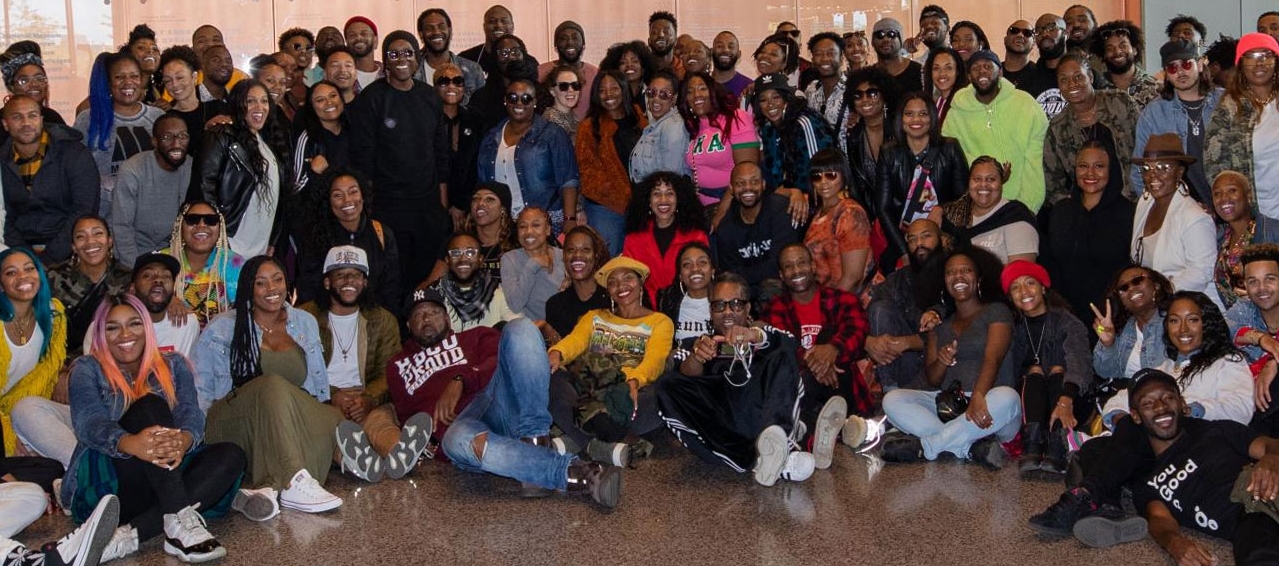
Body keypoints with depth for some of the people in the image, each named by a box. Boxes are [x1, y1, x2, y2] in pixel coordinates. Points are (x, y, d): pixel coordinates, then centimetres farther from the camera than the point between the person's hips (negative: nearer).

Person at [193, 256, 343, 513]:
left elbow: (319, 382, 21)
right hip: (233, 425, -3)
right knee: (274, 386, -37)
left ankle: (272, 487, -40)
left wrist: (325, 410, 1)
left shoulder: (305, 323, 18)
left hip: (294, 426, 4)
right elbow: (199, 389, 5)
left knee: (334, 418, -30)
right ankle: (295, 484, -51)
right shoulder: (221, 329, 8)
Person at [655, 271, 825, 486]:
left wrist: (756, 336, -19)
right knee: (667, 385, -22)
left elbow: (790, 346, 3)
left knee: (781, 358, -19)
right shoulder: (693, 344, 27)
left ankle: (772, 440, -50)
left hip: (762, 413, 0)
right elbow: (685, 375, 4)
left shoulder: (764, 334, 28)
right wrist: (696, 358, -21)